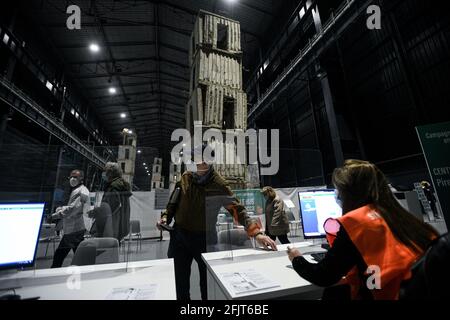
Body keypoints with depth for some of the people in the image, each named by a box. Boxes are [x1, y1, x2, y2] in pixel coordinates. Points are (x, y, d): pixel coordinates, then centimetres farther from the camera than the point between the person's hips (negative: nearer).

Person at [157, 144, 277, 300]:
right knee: (179, 281, 19)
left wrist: (256, 233, -32)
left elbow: (237, 209, -22)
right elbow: (175, 200, 12)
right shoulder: (186, 176, -3)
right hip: (179, 234, 4)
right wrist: (166, 216, 0)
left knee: (208, 281, 16)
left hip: (204, 237, -3)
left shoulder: (218, 184, -17)